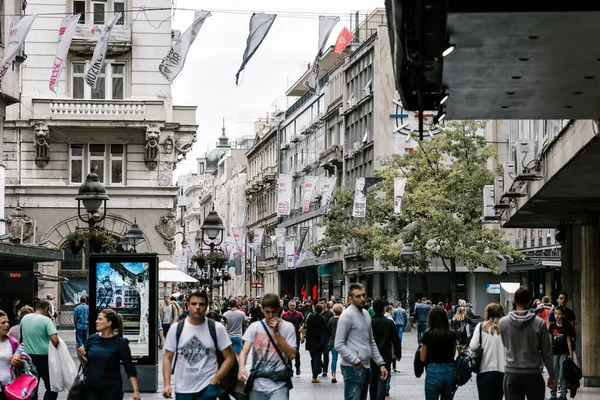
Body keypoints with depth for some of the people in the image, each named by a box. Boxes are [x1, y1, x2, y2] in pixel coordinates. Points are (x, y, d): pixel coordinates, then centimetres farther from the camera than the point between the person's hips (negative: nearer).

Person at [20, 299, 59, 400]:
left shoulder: (24, 318, 5)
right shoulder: (46, 320, -13)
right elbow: (55, 340, -20)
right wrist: (54, 348, -1)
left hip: (28, 357, 6)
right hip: (43, 357, -6)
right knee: (51, 388, 3)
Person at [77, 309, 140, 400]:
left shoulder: (120, 343, -9)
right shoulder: (92, 339, 3)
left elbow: (130, 370, -7)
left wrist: (136, 391, -16)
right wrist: (80, 356, -7)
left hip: (111, 390, -3)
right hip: (91, 389, 3)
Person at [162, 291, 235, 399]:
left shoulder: (217, 328, -4)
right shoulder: (176, 328, 0)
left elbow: (229, 358, -2)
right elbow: (167, 358, 4)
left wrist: (214, 381, -11)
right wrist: (167, 384, -8)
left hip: (207, 389, -2)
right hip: (182, 390, 2)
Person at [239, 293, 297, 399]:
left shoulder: (288, 327, -1)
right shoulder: (254, 327, 4)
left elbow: (292, 355, -7)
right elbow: (244, 352, -2)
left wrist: (276, 332, -13)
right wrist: (242, 368, -23)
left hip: (279, 386, -2)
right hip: (257, 385, 2)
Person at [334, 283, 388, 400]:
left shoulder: (366, 314, 14)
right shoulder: (347, 316, -11)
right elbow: (338, 345, -15)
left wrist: (381, 363, 11)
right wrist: (356, 361, -18)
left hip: (366, 367, 9)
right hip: (353, 369, -9)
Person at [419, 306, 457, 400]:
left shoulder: (428, 335, -8)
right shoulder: (452, 335, 2)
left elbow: (423, 358, -3)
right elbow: (453, 355, 10)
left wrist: (422, 346, 14)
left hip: (433, 372, -4)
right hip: (449, 371, 4)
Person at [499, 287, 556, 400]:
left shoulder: (503, 322, -2)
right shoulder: (539, 323, -6)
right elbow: (546, 352, 0)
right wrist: (552, 376, 8)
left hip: (511, 375, 1)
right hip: (533, 374, -1)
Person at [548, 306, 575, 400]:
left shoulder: (567, 326, -5)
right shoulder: (552, 325, 2)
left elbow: (569, 341, -3)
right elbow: (550, 339, 9)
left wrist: (571, 354, -4)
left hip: (564, 353, -3)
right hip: (554, 352, 3)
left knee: (562, 375, -1)